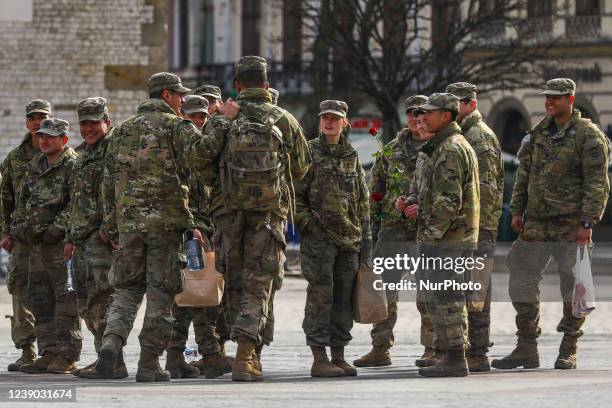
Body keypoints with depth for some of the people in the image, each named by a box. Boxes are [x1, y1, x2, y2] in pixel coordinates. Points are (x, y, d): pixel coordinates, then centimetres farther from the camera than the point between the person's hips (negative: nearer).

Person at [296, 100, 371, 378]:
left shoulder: (352, 156, 14)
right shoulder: (310, 153, -1)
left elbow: (363, 200, 17)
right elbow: (294, 194, -3)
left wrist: (365, 239, 12)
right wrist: (308, 222, -14)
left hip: (350, 239, 5)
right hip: (319, 238, -5)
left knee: (344, 299, 7)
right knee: (321, 297, -7)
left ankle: (339, 357, 14)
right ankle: (319, 359, -5)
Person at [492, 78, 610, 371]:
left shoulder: (588, 135, -6)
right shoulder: (538, 133, 13)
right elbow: (524, 174, 19)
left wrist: (587, 222, -17)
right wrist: (517, 210, 11)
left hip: (571, 225, -6)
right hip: (536, 223, 6)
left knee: (573, 286, 0)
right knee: (521, 281, 3)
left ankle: (568, 353, 9)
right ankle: (526, 349, 9)